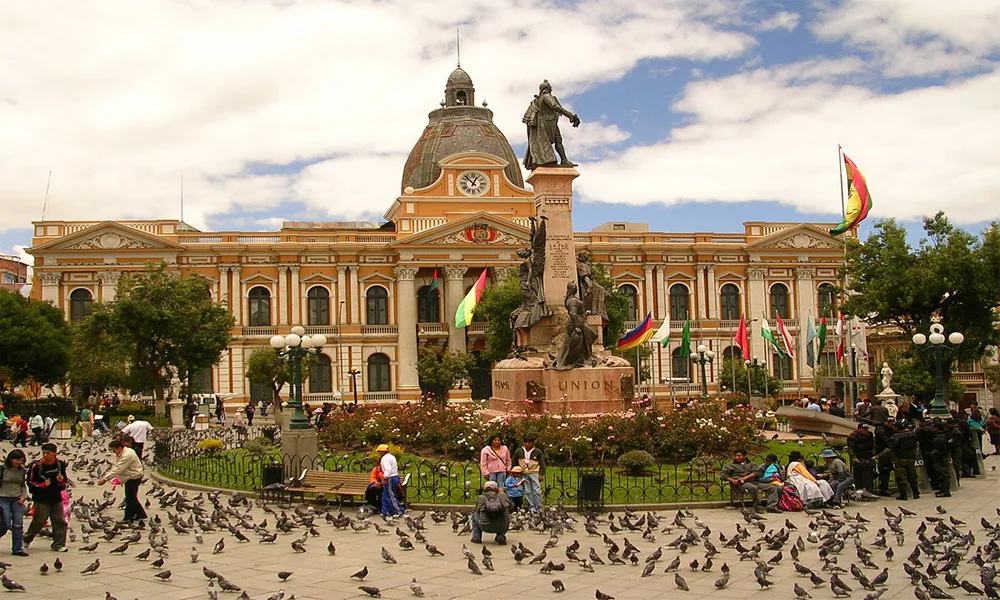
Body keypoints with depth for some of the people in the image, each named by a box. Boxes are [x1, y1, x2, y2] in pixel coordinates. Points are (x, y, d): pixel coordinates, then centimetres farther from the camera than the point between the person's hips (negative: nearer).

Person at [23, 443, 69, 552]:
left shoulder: (61, 464, 2)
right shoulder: (36, 465, -10)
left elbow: (66, 480, 15)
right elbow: (31, 483, -4)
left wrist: (62, 480, -8)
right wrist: (43, 485, -18)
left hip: (56, 498, 4)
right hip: (41, 499, -4)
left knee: (59, 521, 2)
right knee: (38, 521, -1)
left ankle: (58, 545, 9)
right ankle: (26, 539, 23)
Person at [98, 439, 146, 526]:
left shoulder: (127, 455, -27)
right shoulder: (120, 454, 7)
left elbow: (118, 469, -29)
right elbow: (114, 467, 11)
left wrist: (105, 479, -28)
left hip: (134, 477, -11)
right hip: (130, 477, 11)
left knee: (130, 498, -4)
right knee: (132, 497, 18)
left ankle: (129, 519, 5)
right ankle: (141, 515, 29)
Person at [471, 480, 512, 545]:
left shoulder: (480, 498, 10)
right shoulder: (503, 496, 11)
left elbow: (477, 510, 27)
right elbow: (511, 506, 28)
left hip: (486, 527, 0)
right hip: (501, 527, 0)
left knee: (475, 513, 29)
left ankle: (476, 537, 23)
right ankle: (501, 536, 17)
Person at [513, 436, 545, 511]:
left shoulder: (538, 452, 1)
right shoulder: (518, 451, 6)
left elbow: (542, 464, 4)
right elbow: (514, 462, 15)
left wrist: (541, 474, -3)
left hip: (534, 473, -2)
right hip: (524, 474, 2)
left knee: (537, 491, -5)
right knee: (528, 492, 3)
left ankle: (539, 508, -1)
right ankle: (532, 507, 9)